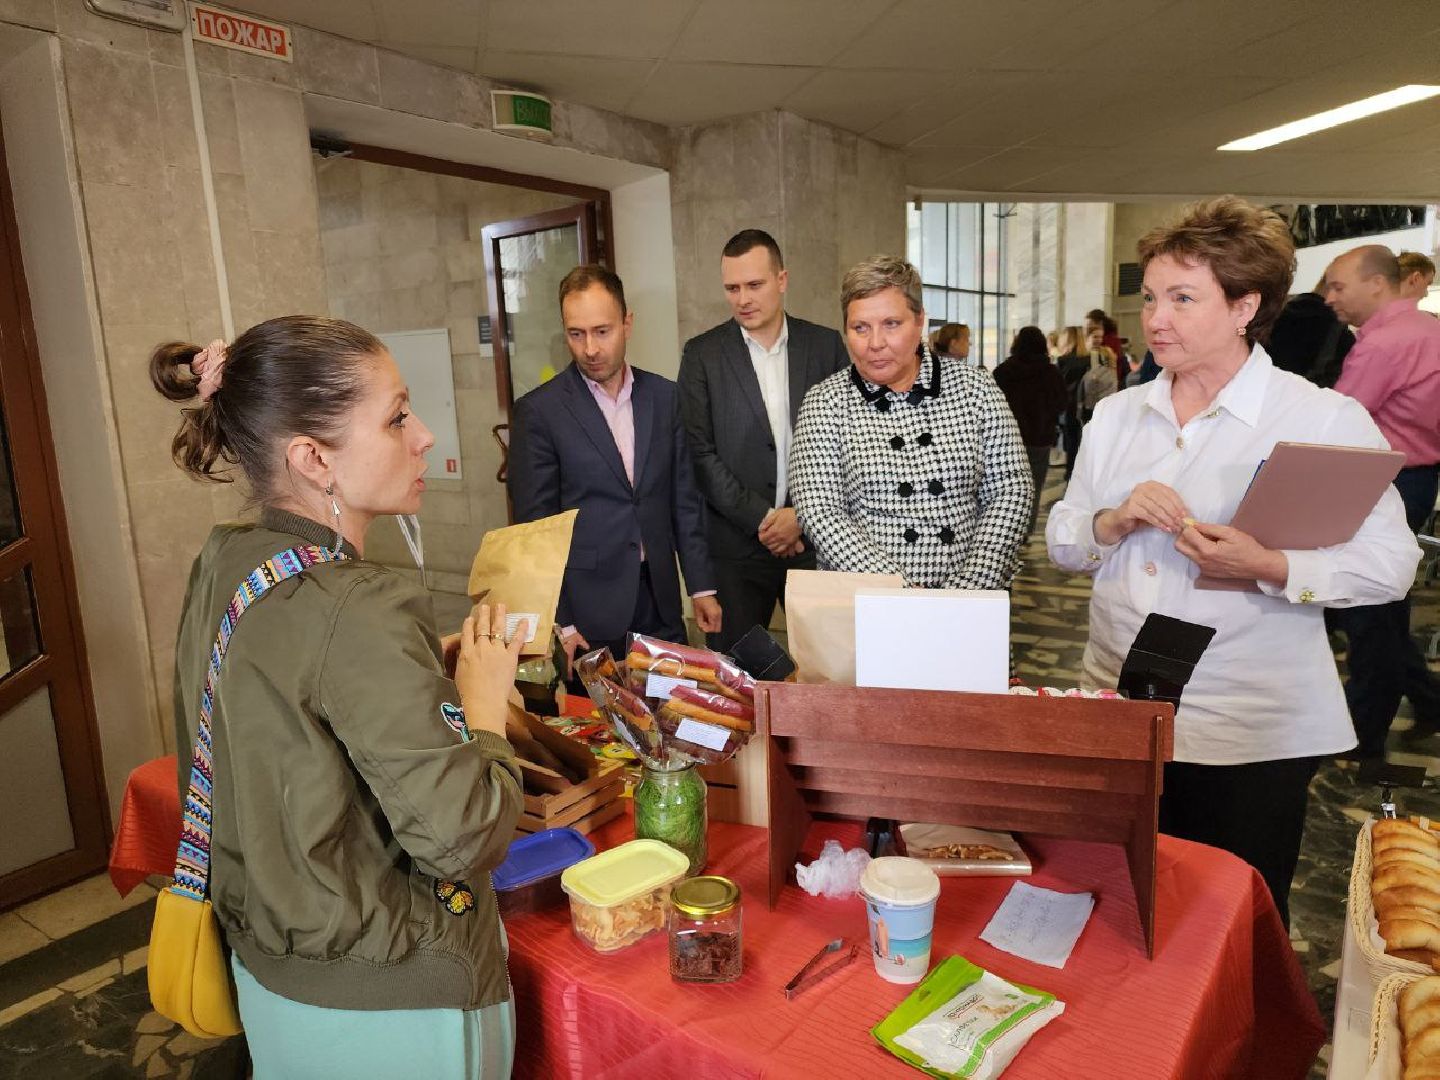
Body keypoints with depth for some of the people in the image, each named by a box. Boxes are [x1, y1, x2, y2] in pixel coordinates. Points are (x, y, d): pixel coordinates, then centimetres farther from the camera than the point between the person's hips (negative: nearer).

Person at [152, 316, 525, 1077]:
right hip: (387, 1003, -7)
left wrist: (440, 675, 3)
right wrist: (485, 701, -14)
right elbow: (465, 836, -28)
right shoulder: (357, 611, -30)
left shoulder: (221, 566, -5)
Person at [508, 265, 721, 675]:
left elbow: (684, 499, 9)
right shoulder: (537, 412, -7)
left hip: (659, 600, 4)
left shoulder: (664, 396, 5)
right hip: (588, 610, -3)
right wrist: (559, 624, -9)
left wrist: (702, 587, 7)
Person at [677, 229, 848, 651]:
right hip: (736, 547, -1)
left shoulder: (825, 345, 6)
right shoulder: (702, 354, 2)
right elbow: (699, 452, -4)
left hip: (815, 538, 1)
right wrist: (762, 518, -11)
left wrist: (802, 514, -7)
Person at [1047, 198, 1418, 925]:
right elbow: (1061, 543, 7)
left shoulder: (1326, 419, -7)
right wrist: (1112, 523, -13)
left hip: (1251, 734, -4)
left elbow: (1389, 562, -11)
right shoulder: (1116, 415, 7)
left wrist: (1267, 568, -26)